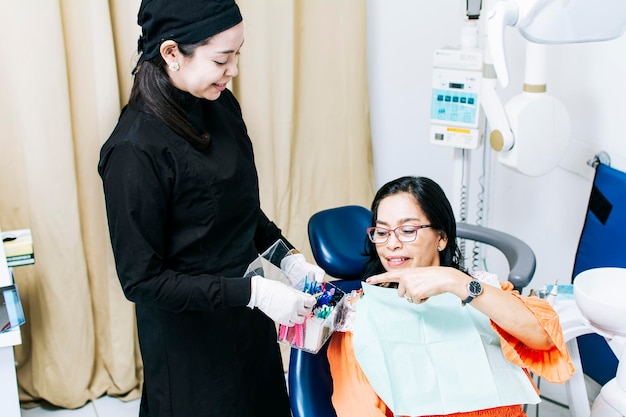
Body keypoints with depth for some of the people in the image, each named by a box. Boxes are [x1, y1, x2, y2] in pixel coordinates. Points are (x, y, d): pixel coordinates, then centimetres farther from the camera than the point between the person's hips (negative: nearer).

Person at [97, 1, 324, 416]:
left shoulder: (222, 106, -4)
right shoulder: (135, 149, -26)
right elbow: (142, 279, -22)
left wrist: (289, 258, -4)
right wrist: (252, 292, -25)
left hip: (247, 319, 7)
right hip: (190, 340, -7)